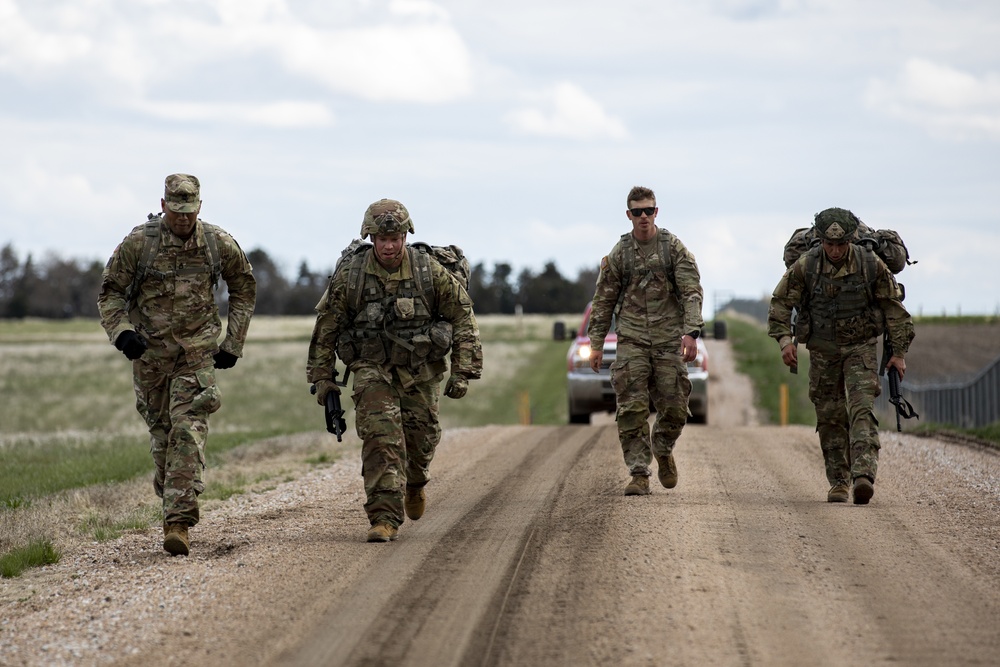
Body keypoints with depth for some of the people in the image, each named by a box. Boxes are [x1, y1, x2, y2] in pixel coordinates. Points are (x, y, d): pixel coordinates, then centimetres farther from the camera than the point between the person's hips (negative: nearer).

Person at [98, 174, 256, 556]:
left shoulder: (219, 245, -5)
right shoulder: (138, 243, -9)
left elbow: (244, 288, 11)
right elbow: (111, 292, -1)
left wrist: (234, 343, 6)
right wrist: (121, 332, -19)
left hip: (197, 355, -1)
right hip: (149, 353, 1)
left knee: (188, 433, -15)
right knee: (161, 433, 10)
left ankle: (179, 522, -20)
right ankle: (171, 498, 33)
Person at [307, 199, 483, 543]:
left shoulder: (430, 271, -9)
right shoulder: (349, 275, -8)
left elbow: (463, 317, -1)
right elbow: (326, 326, 3)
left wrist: (462, 371, -5)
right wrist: (322, 376, 4)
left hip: (421, 372, 1)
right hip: (373, 370, -1)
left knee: (421, 437, 9)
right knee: (381, 437, -17)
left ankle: (414, 483, 44)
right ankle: (385, 517, -15)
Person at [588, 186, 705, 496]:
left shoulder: (674, 248, 0)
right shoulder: (619, 254, 4)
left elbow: (692, 292, -5)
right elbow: (603, 300, 9)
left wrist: (691, 332, -19)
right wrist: (596, 344, 5)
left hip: (668, 340, 0)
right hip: (631, 340, 0)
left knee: (674, 407, 3)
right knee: (631, 409, -7)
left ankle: (663, 450, 32)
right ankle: (639, 474, -3)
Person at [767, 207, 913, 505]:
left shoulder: (871, 265, -10)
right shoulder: (805, 267, -10)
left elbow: (894, 308, -1)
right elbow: (780, 303, -1)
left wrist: (899, 352, 0)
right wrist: (784, 338, -15)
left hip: (861, 349, -2)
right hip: (822, 352, 2)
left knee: (861, 410, -18)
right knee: (830, 418, 5)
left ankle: (863, 475, -30)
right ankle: (839, 482, 16)